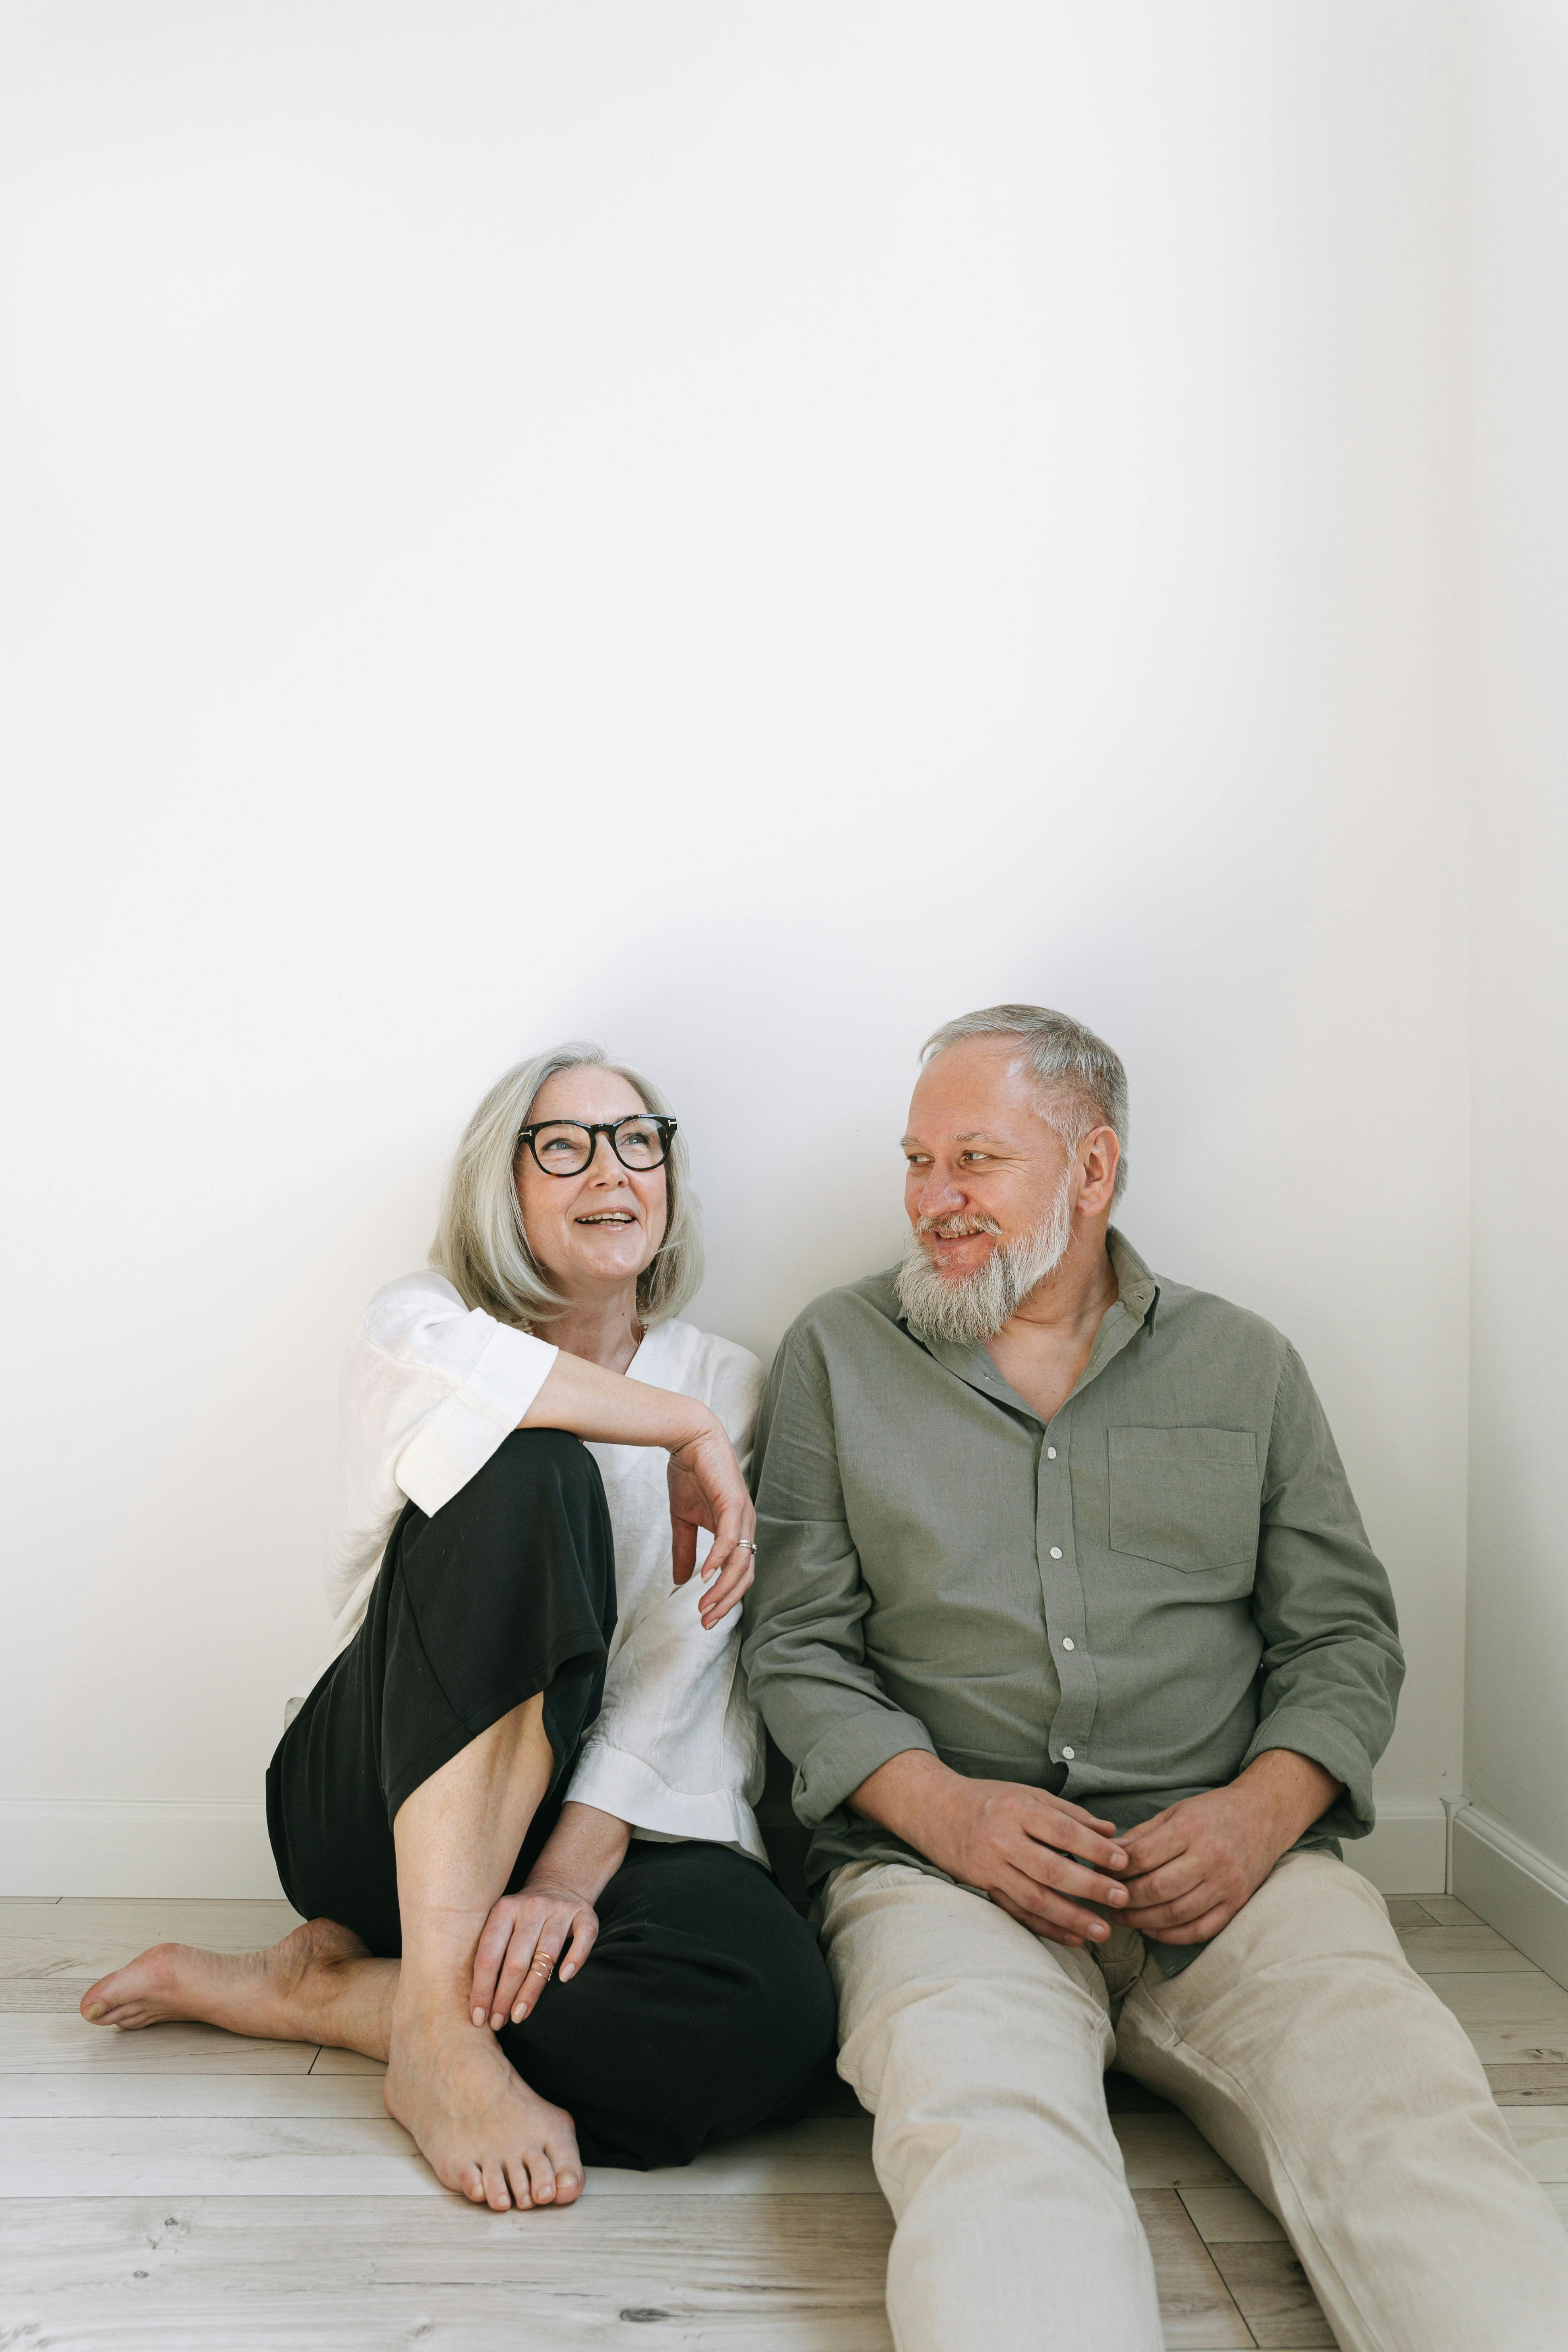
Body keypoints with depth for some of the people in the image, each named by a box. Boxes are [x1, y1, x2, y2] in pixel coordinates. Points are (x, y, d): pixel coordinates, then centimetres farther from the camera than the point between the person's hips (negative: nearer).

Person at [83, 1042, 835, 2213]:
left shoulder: (729, 1384, 7)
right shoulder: (426, 1315, 4)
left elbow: (672, 1679, -6)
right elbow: (425, 1368, -26)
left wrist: (569, 1873, -20)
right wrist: (684, 1430, -23)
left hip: (611, 1824, 2)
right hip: (384, 1804, -2)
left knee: (771, 2007, -32)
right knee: (526, 1468, -28)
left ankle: (307, 1988, -10)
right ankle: (437, 2020, -27)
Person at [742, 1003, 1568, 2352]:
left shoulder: (1246, 1366, 16)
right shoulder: (840, 1356, 12)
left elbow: (1344, 1634, 13)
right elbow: (797, 1647, 7)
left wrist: (1262, 1809, -8)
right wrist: (942, 1808, -11)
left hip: (1233, 1868, 2)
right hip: (939, 1868, -1)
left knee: (1407, 2121, -29)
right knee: (989, 2129, -35)